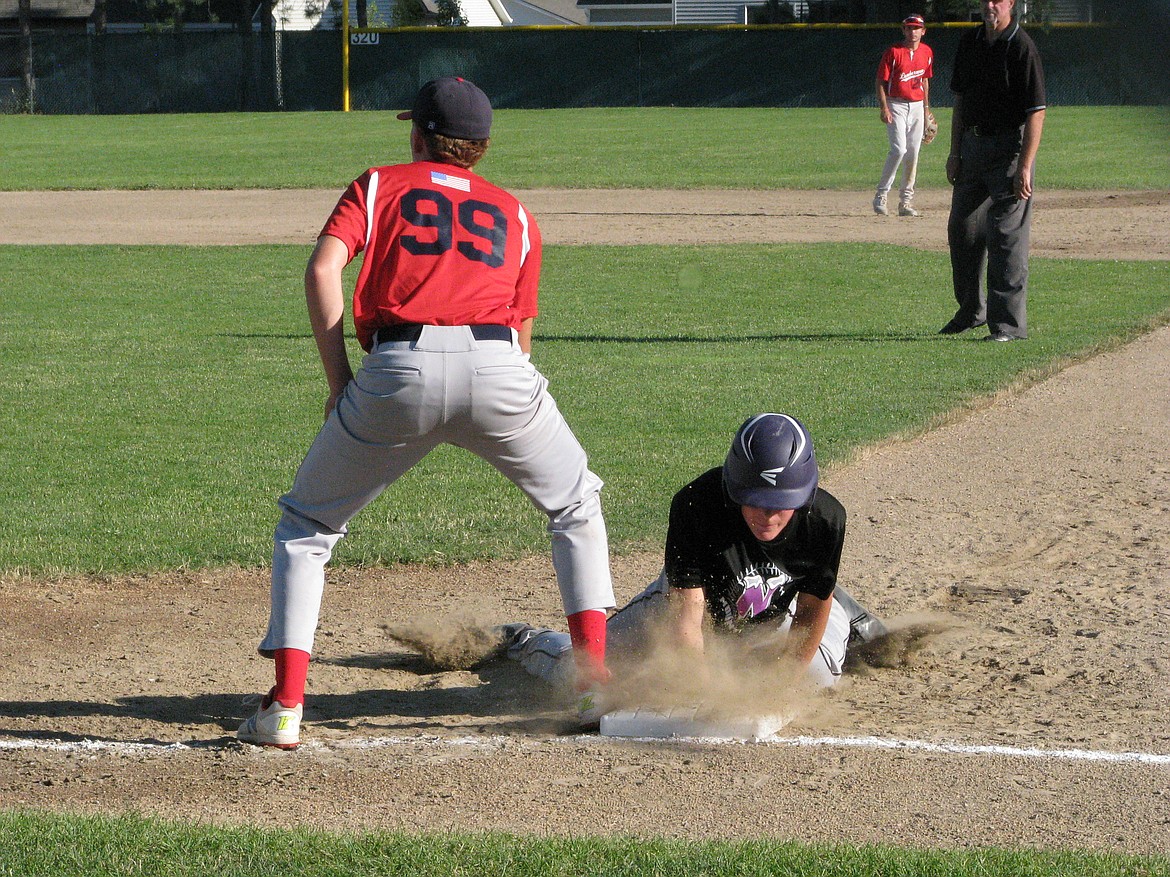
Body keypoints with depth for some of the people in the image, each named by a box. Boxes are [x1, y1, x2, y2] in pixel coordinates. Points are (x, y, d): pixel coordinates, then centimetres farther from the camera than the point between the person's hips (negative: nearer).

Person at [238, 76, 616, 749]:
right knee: (577, 506, 27)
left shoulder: (379, 186, 22)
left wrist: (340, 383, 7)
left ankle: (286, 706, 4)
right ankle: (597, 679, 16)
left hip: (399, 369, -1)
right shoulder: (516, 215, 28)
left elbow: (323, 270, 4)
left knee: (307, 523, 17)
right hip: (499, 365, 1)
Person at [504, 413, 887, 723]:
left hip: (775, 611, 2)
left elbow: (812, 609, -14)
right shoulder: (694, 506, -41)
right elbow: (686, 613, -42)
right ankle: (531, 642, 31)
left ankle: (841, 614, 40)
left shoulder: (826, 519, -32)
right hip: (689, 597, -2)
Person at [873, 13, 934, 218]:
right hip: (896, 105, -5)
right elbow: (880, 81, -7)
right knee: (899, 148, -17)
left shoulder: (927, 53, 8)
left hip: (917, 106, 5)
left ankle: (906, 201, 10)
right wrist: (884, 108, -15)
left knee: (913, 152, 4)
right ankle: (881, 195, -8)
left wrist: (926, 107, 17)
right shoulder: (893, 52, -8)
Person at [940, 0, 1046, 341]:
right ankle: (971, 312, 29)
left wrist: (1024, 166, -22)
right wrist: (955, 152, 10)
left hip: (1009, 148, -8)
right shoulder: (970, 42, 8)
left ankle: (1009, 323, -6)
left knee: (1007, 236, -9)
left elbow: (1036, 112, -17)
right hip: (973, 144, 8)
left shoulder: (1021, 48, -14)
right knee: (962, 230, 14)